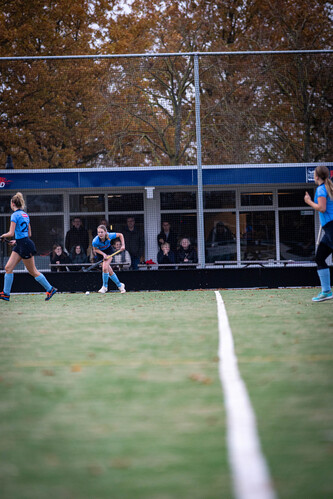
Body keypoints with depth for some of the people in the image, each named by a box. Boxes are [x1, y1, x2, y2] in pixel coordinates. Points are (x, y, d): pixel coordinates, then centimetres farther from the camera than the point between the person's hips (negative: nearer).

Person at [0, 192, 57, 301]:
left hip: (25, 245, -9)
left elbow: (11, 233, -19)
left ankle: (50, 289, 10)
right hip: (20, 245, 9)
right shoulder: (25, 215, 12)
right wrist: (17, 241, 21)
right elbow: (29, 234, 17)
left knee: (33, 271, 0)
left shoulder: (15, 215, -14)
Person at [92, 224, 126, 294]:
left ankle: (105, 287, -6)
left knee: (105, 268, -22)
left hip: (109, 251, -1)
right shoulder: (95, 241, -32)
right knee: (110, 272, 1)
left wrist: (123, 245, -19)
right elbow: (96, 249, -11)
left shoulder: (109, 236, -30)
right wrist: (103, 254, -25)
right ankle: (120, 285, 21)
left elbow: (120, 235, -12)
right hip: (101, 252, 1)